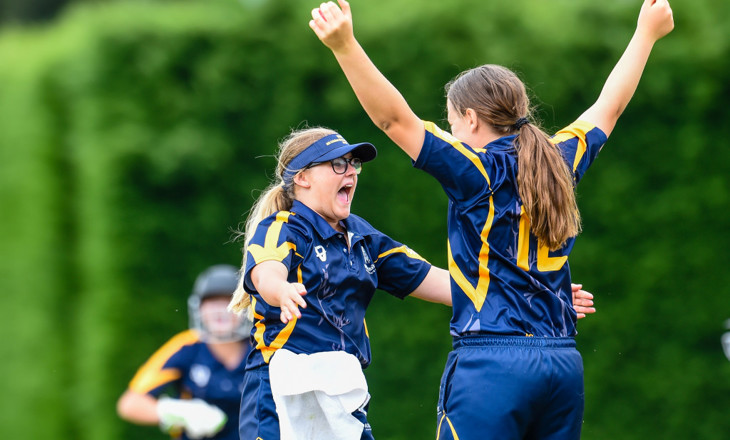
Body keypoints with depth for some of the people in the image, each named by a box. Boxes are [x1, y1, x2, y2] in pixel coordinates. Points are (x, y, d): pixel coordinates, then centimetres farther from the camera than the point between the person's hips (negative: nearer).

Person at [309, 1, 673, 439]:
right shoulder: (560, 161, 12)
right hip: (565, 363, 6)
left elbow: (394, 118, -15)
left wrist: (344, 45, -23)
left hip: (492, 359, -6)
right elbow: (608, 107, 28)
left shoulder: (478, 172, -5)